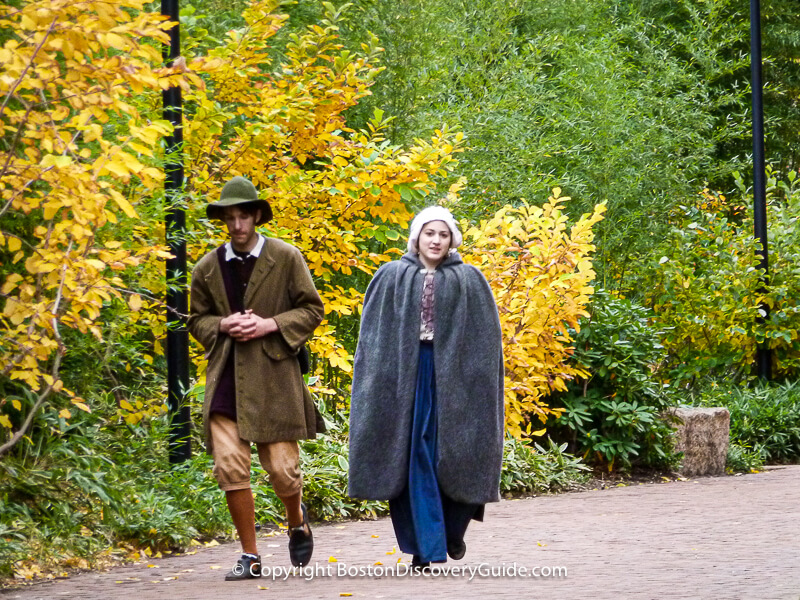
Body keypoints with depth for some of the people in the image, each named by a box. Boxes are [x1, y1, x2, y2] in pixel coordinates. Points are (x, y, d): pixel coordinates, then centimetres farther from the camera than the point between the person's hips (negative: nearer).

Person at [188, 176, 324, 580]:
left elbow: (311, 309, 4)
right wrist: (223, 325, -6)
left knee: (282, 468, -3)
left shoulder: (286, 258, 1)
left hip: (273, 378, -2)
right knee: (229, 468, -8)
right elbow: (197, 320, 17)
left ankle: (297, 521, 32)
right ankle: (249, 556, 4)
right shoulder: (208, 268, 9)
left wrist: (270, 325, -11)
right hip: (226, 379, 2)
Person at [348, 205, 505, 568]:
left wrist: (476, 383, -2)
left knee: (451, 455, 1)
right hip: (405, 375, 0)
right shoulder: (392, 278, 6)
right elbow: (373, 335, 7)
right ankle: (426, 546, 0)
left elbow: (485, 338, 5)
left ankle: (453, 528, 27)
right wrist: (379, 383, 1)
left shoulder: (469, 281, 5)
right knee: (415, 456, -3)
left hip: (452, 376, 0)